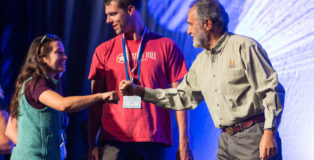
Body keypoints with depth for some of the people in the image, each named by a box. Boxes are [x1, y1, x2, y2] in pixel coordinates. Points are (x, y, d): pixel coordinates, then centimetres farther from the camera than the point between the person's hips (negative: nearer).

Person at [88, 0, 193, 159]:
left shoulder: (166, 46, 6)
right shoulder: (104, 51, 11)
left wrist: (184, 143, -2)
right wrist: (92, 143, 0)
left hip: (153, 141, -1)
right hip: (113, 141, 1)